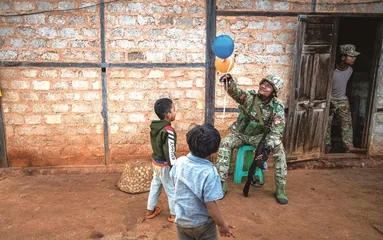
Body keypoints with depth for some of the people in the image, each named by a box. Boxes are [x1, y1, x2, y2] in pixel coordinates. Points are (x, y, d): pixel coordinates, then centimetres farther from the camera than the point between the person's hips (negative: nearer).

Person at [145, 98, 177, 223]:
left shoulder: (154, 126, -3)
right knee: (172, 190, 9)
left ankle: (150, 210, 39)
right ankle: (174, 215, 25)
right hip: (164, 165, -8)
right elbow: (170, 153, -25)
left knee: (155, 185, 23)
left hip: (155, 162, 8)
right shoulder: (168, 131, -28)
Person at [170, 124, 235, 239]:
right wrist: (222, 224, -10)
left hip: (181, 220, 4)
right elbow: (210, 204, -25)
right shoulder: (209, 171, -29)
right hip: (203, 224, -4)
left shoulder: (179, 162, -14)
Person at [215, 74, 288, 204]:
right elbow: (235, 91, -33)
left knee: (279, 147, -25)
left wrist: (269, 147, -35)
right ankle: (222, 184, -19)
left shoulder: (277, 107, -12)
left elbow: (276, 131, -18)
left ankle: (280, 189, -14)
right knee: (224, 143, -28)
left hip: (258, 136, 0)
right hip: (239, 134, 1)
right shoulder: (250, 96, -12)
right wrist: (229, 81, -56)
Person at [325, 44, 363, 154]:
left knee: (347, 122, 0)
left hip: (343, 100, 5)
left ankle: (349, 146, 5)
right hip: (329, 100, -5)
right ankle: (327, 146, 11)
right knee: (327, 124, -1)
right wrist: (329, 103, -20)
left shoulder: (350, 70, -4)